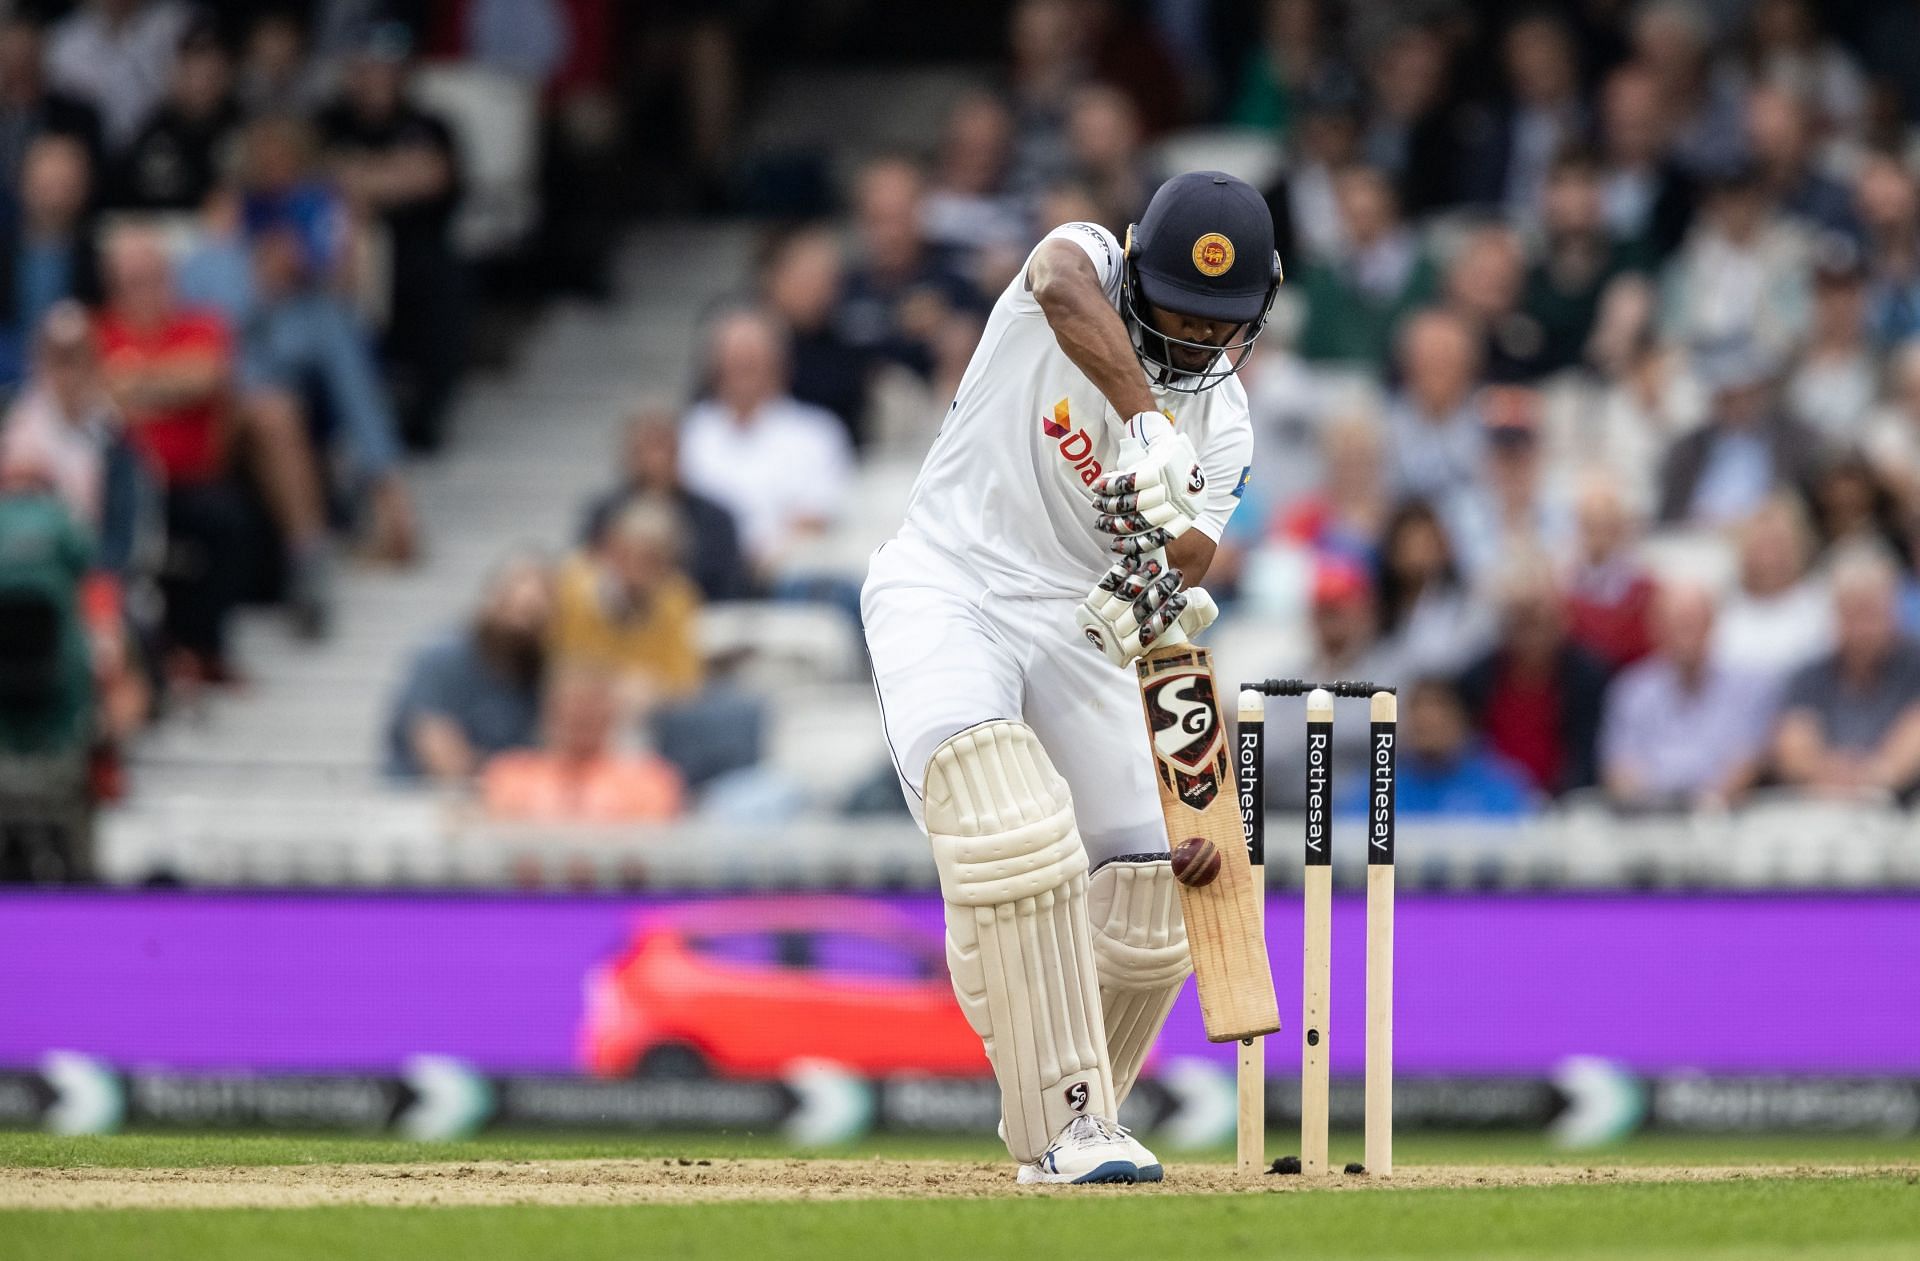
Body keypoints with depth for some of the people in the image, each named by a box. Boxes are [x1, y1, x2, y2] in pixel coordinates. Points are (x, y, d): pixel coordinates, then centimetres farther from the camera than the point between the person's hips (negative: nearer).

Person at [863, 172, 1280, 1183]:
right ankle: (1064, 1125, -30)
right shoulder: (1084, 260, -8)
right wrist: (1145, 421, -49)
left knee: (1145, 909, -1)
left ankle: (1066, 1120, 26)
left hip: (1075, 621, 5)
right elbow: (1066, 292, -34)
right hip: (943, 594, -5)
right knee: (1007, 821, -29)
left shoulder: (1224, 425, 3)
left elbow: (1192, 548, -12)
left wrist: (1159, 599, -36)